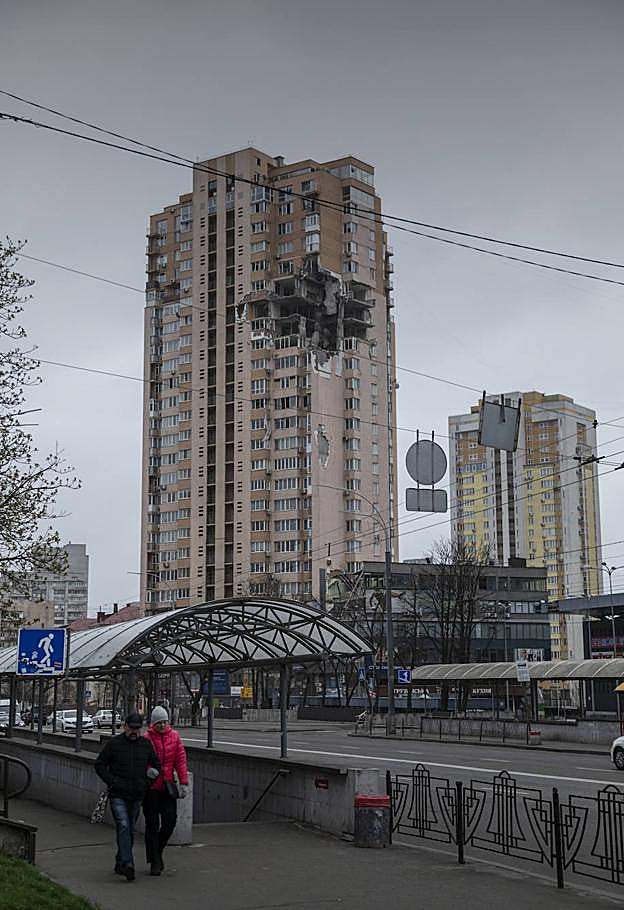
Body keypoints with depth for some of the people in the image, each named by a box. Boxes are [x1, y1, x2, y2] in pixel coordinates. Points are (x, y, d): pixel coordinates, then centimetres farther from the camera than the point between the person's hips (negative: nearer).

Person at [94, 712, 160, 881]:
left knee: (130, 830, 11)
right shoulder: (114, 743, -4)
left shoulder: (146, 744, 6)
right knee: (123, 826, -17)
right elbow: (99, 765, 2)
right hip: (118, 795, -4)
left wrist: (146, 781, 5)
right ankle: (127, 864, -24)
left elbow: (156, 764, 18)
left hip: (136, 796, 4)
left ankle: (120, 864, 26)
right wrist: (111, 781, -10)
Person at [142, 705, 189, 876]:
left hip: (168, 785, 3)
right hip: (151, 787, -3)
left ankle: (158, 850, 28)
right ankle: (154, 862, 9)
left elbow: (181, 759, 5)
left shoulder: (174, 736, 4)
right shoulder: (146, 738, -6)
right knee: (152, 824, 1)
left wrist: (183, 782, 1)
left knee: (170, 822, 2)